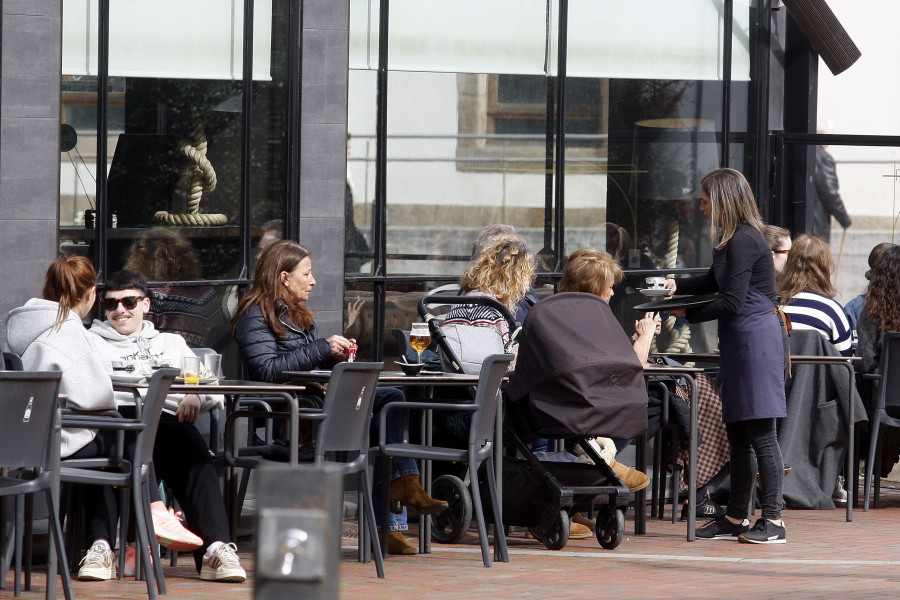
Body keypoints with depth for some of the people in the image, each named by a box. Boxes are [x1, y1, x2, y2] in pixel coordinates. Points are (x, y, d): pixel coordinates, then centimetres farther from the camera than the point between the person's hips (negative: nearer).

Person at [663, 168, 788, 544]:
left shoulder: (744, 240, -15)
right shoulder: (729, 240, 16)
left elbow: (732, 303, -18)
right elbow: (713, 283, 31)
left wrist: (688, 314, -8)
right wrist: (676, 286, 17)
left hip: (756, 337, -10)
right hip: (739, 342, 10)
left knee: (760, 432, -10)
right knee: (738, 433, 13)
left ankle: (773, 521, -9)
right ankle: (736, 517, 19)